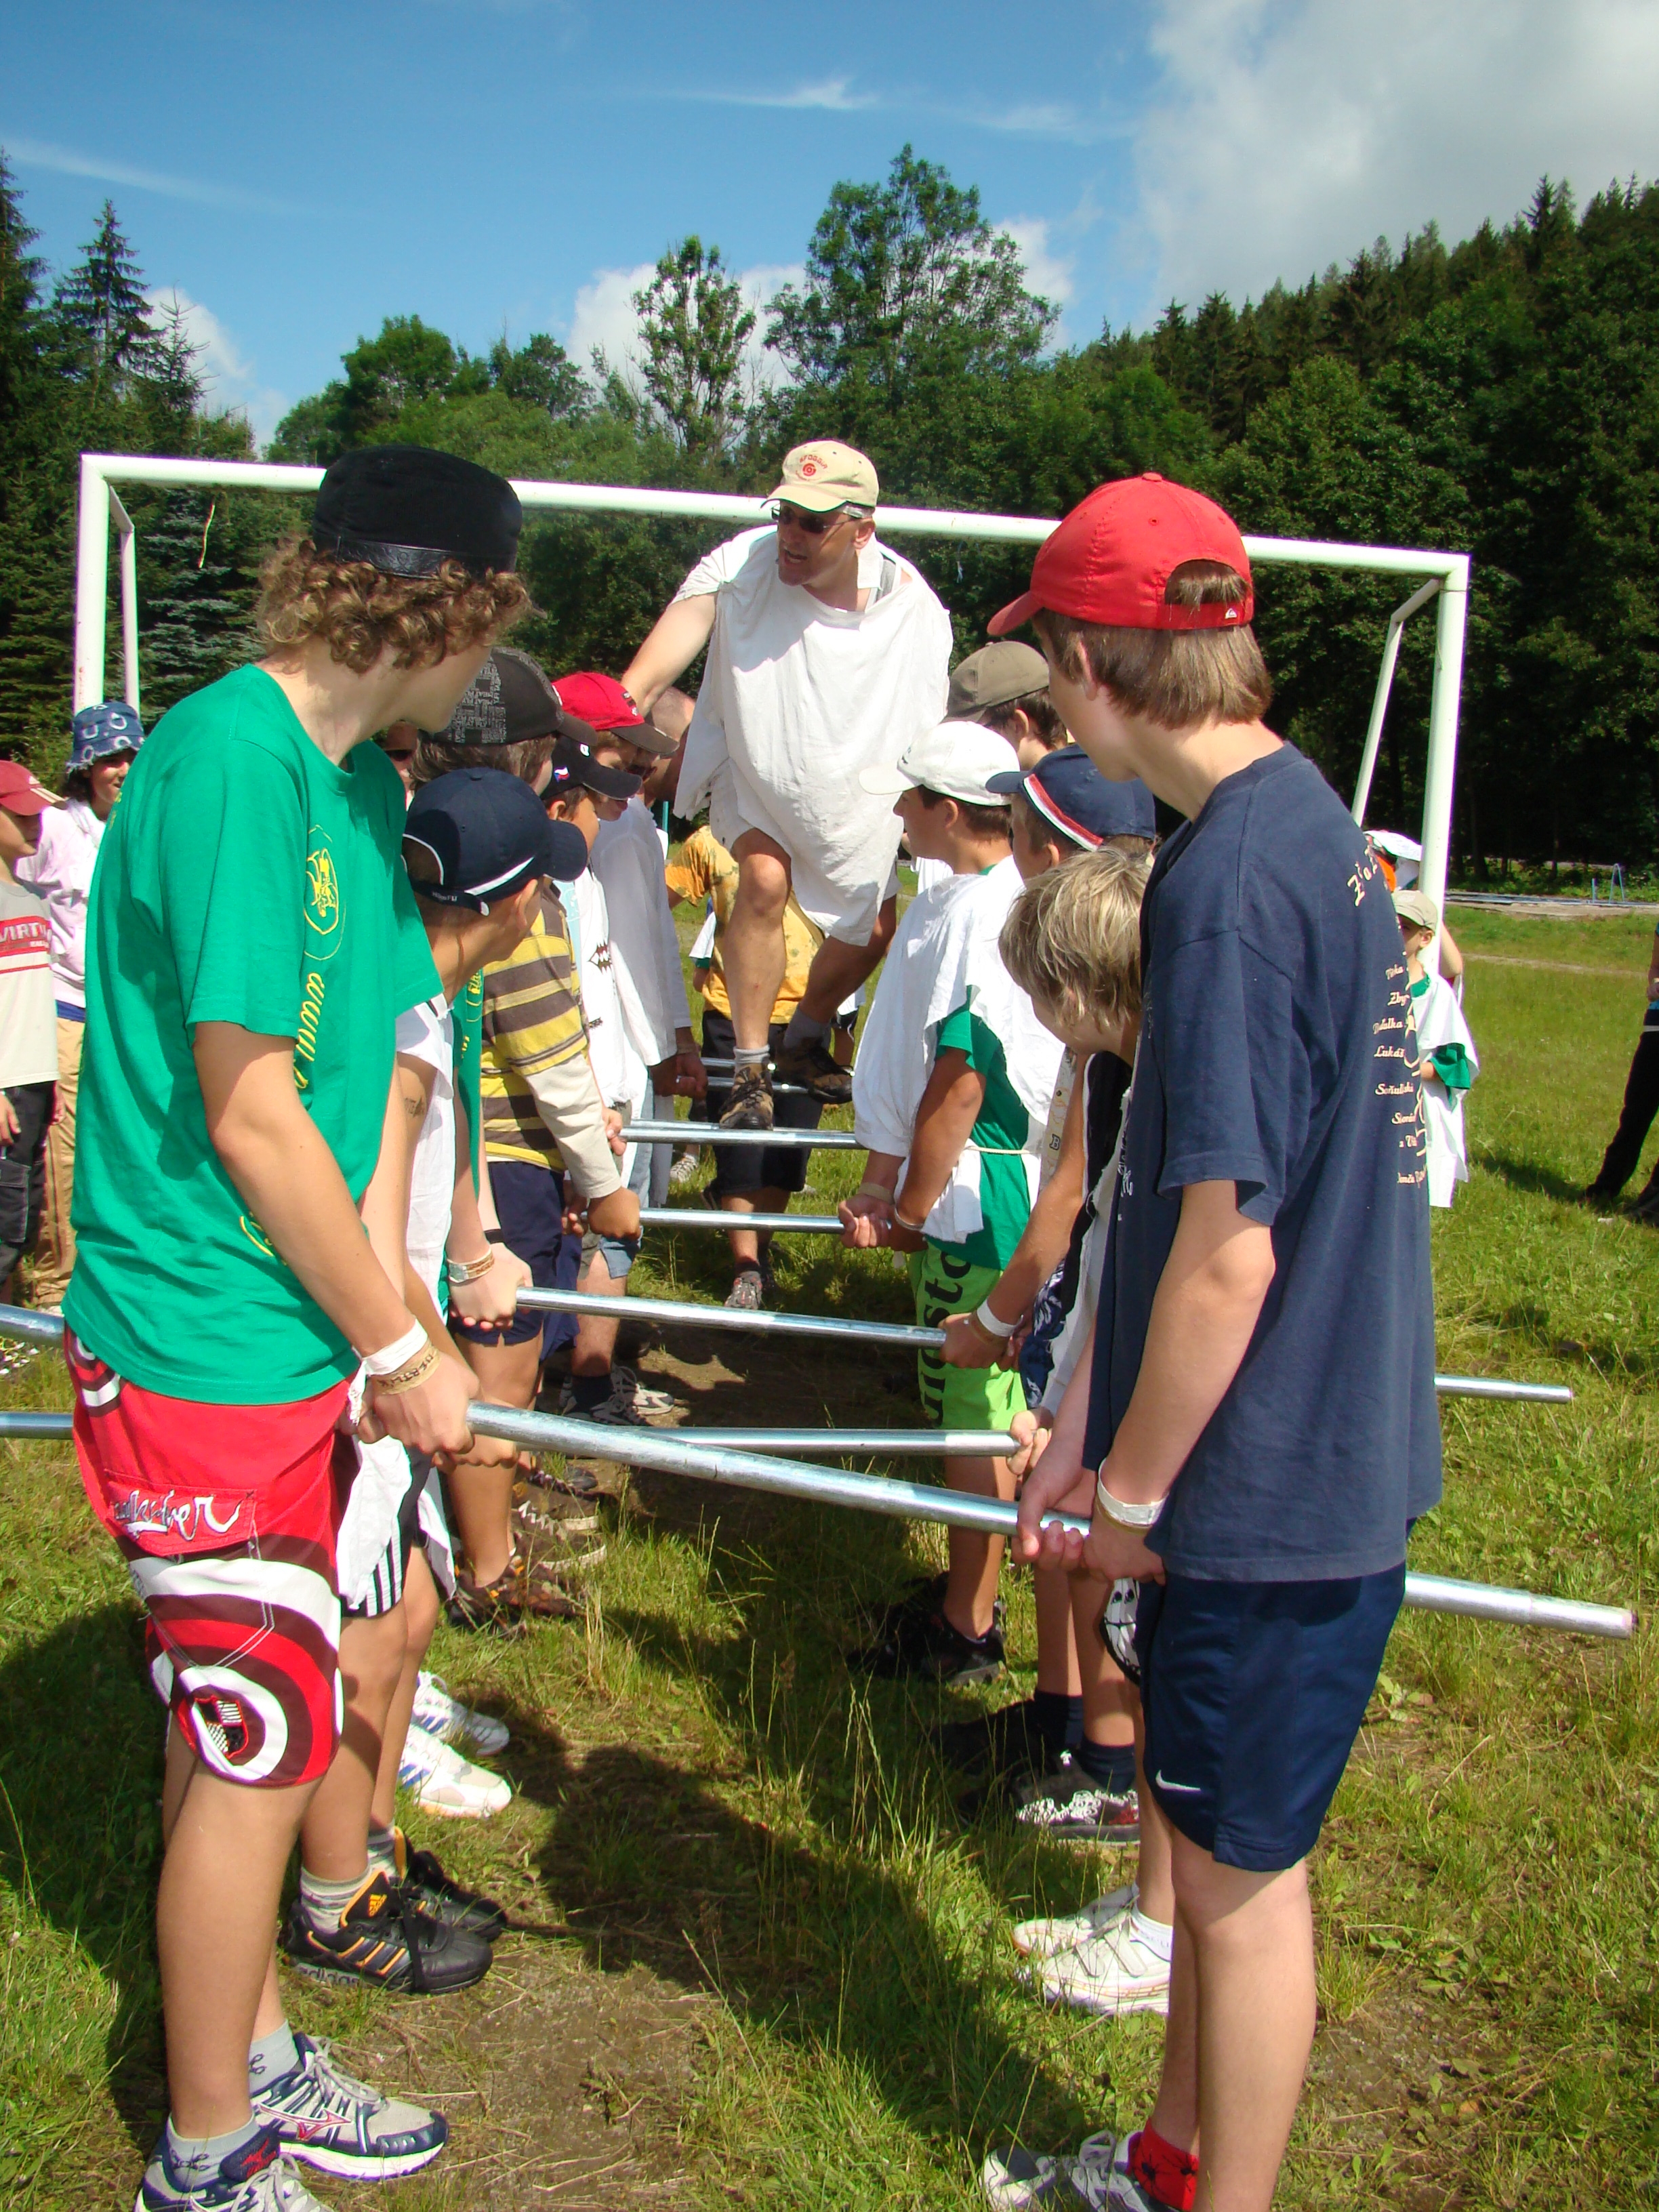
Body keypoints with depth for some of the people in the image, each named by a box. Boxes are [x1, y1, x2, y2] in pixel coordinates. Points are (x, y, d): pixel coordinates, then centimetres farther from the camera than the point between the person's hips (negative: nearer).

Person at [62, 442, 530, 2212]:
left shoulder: (355, 777, 10)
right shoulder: (231, 758, -20)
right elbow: (252, 1122, -20)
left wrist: (388, 1321, 6)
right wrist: (396, 1347, -11)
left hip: (291, 1334, 9)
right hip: (203, 1351, -9)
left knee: (237, 1730, 21)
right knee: (258, 1755, 5)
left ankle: (253, 2066, 40)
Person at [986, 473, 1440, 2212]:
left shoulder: (1232, 876, -24)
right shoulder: (1302, 820, 7)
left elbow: (1226, 1253, -24)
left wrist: (1133, 1491, -10)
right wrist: (1092, 1423, 15)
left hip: (1272, 1482, -9)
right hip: (1314, 1448, 9)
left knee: (1241, 1871, 11)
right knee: (1207, 1838, 24)